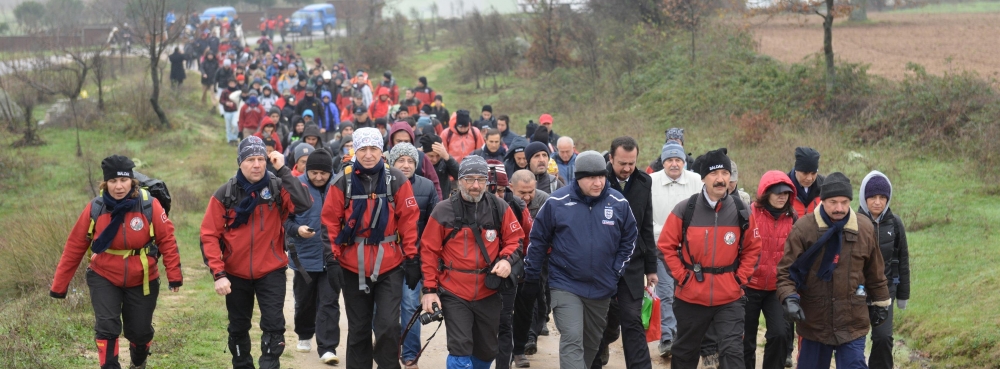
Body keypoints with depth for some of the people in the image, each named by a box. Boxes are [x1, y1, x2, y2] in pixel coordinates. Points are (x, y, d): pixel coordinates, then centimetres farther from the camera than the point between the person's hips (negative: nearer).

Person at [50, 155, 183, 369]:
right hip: (104, 278, 0)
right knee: (106, 327, -15)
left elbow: (167, 239, -11)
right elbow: (75, 247, -7)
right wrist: (60, 285, -5)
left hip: (142, 280, 0)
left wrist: (174, 275, -12)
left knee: (139, 331, 13)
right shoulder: (95, 209, -14)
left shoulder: (149, 205, -18)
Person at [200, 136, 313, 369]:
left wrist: (283, 170, -26)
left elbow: (303, 204, -27)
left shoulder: (277, 187, -7)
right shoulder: (225, 194, -7)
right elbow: (209, 235, -7)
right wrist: (218, 274, -15)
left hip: (271, 271, -1)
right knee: (238, 328, 15)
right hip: (236, 273, 1)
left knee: (274, 325, -9)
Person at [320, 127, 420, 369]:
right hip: (353, 266, 1)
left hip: (389, 265, -1)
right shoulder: (343, 182, -3)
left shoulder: (396, 180, -3)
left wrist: (411, 258, -2)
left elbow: (409, 220, -1)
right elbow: (331, 222, 0)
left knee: (388, 326, -7)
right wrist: (332, 259, -5)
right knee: (358, 329, 11)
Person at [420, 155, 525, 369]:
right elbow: (429, 251, -3)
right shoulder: (444, 212, -7)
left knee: (487, 350, 15)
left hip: (489, 294, 3)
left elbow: (514, 239, 7)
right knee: (460, 350, -11)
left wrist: (507, 259, -14)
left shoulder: (500, 208, -1)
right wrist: (430, 289, -7)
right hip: (454, 295, -3)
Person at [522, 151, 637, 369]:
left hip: (602, 288, 3)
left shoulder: (618, 203, -4)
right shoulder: (557, 202, -10)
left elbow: (629, 240, 8)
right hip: (566, 285, -3)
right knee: (572, 341, -14)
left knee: (592, 343, 18)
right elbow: (538, 239, 0)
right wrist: (531, 277, 3)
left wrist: (616, 272, 1)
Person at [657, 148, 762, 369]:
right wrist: (682, 276, -7)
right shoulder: (684, 210, -9)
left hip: (729, 299, 0)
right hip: (691, 296, 0)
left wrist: (740, 279, -1)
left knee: (732, 351, -9)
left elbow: (752, 249, 8)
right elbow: (666, 246, -1)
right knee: (685, 351, 17)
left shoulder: (741, 213, -3)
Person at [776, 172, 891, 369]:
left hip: (852, 323, 1)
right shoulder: (803, 228, -8)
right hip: (813, 322, -1)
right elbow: (786, 270, -7)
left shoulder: (865, 230, 1)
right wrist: (789, 298, -21)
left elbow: (875, 273, 14)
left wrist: (880, 303, 21)